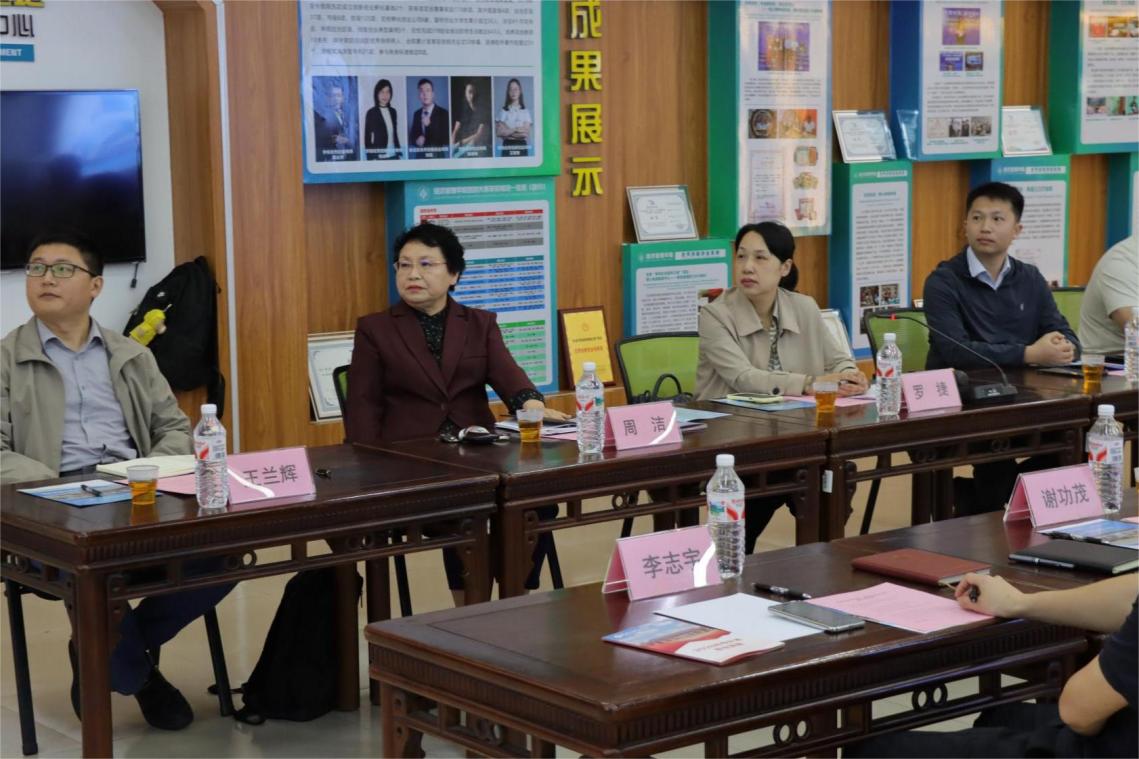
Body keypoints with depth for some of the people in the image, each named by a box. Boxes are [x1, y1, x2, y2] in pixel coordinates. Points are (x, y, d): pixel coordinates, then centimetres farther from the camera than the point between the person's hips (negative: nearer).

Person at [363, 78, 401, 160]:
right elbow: (367, 138, -3)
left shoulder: (393, 112, 12)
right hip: (379, 156, -5)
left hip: (393, 155, 5)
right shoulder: (371, 113, -3)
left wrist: (399, 153, 14)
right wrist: (371, 158, -9)